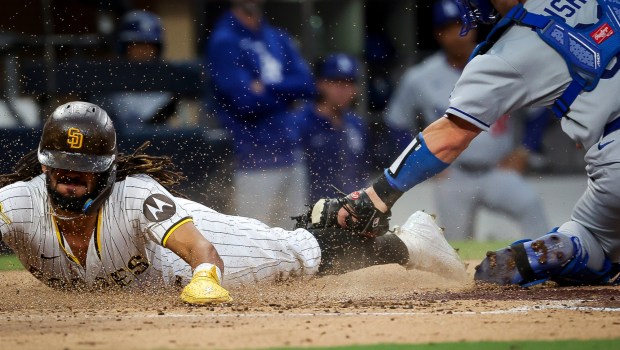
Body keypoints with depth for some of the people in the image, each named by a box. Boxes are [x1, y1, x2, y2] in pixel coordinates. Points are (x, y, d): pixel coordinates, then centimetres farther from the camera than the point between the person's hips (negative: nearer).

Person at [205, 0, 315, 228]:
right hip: (254, 159, -7)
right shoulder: (224, 42, -7)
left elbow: (307, 85, 2)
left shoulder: (278, 38, 15)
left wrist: (267, 89, -11)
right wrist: (285, 93, -2)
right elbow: (245, 99, -17)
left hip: (288, 153, 7)